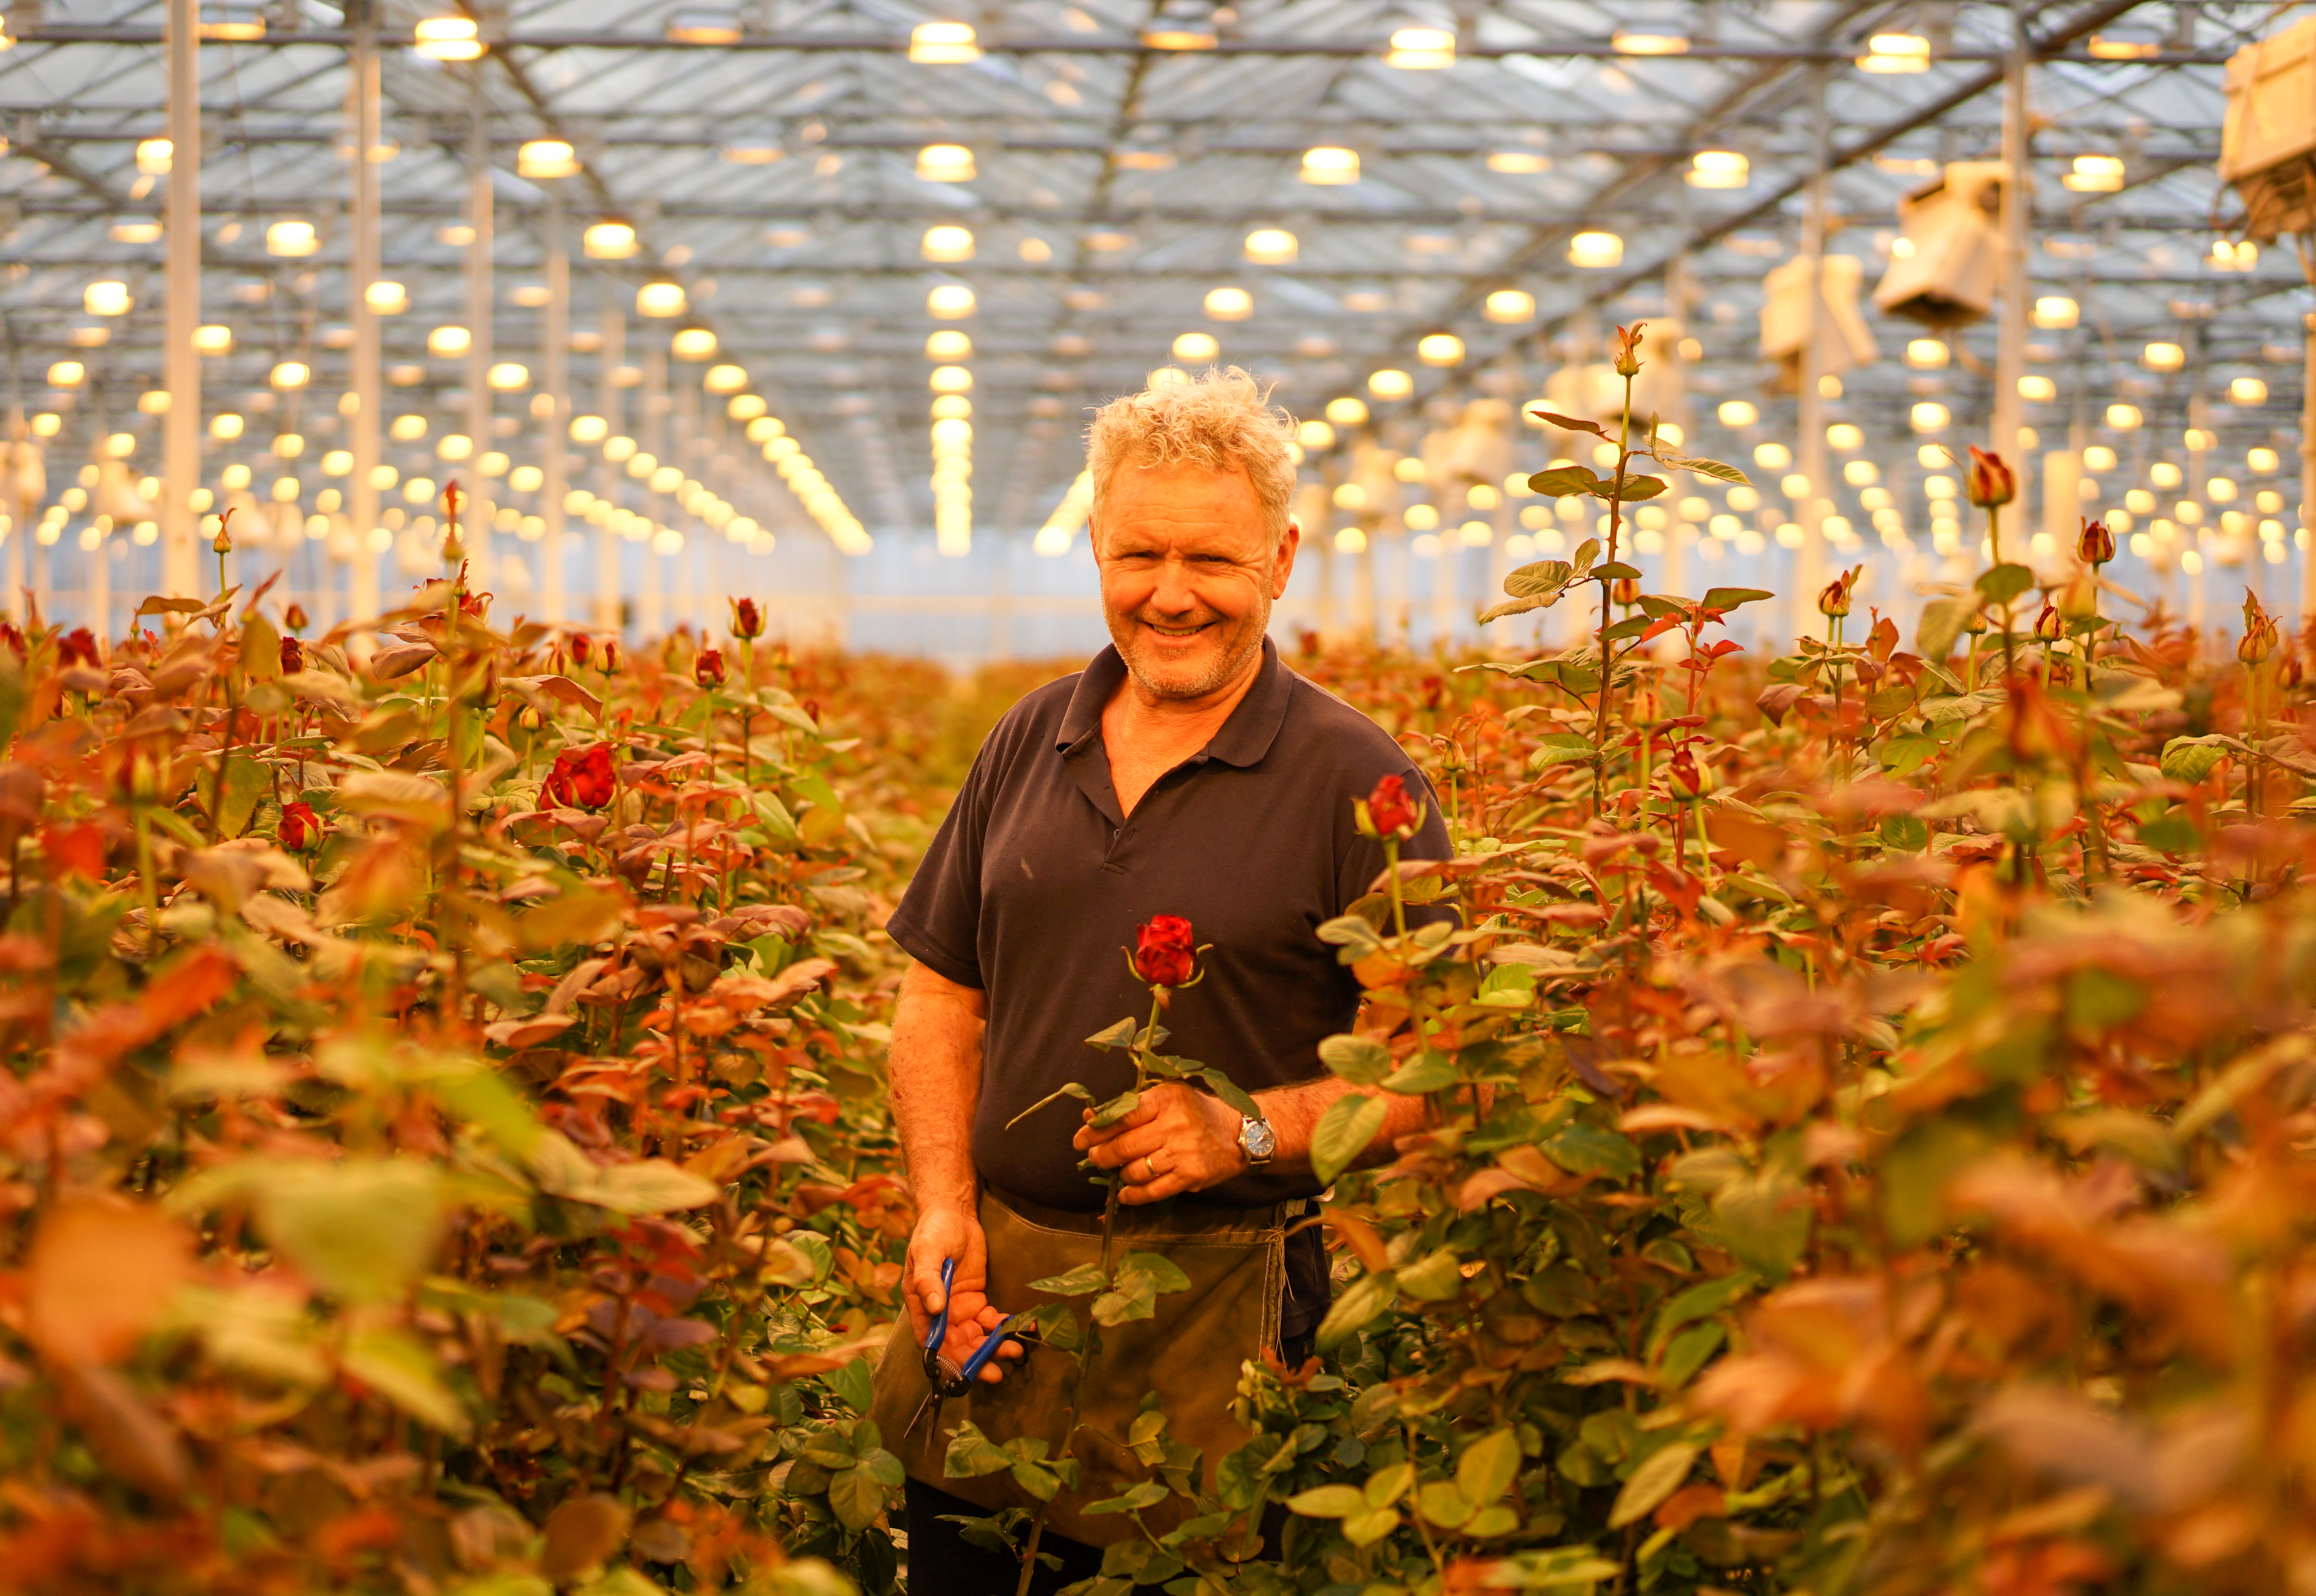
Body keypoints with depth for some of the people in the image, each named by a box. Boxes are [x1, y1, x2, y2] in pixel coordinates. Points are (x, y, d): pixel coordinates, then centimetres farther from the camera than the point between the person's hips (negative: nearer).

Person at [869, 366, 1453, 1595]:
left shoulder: (1360, 784, -6)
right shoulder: (1029, 743, 9)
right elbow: (941, 996, 13)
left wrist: (1248, 1130, -19)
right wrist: (944, 1207, 0)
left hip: (1214, 1301, -4)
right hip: (994, 1275, 4)